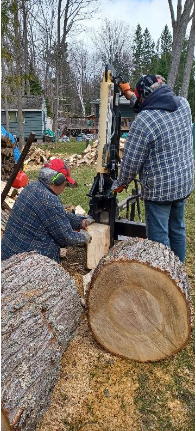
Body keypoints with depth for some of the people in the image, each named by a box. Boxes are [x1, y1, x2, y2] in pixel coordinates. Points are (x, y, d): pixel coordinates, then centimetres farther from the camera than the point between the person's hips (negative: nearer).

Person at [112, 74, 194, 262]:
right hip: (184, 183, 8)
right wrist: (131, 95, 23)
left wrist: (120, 184, 1)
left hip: (159, 188, -8)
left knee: (158, 236, 5)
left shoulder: (143, 121, -20)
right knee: (177, 229, 21)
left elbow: (132, 160, -15)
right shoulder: (183, 104, 0)